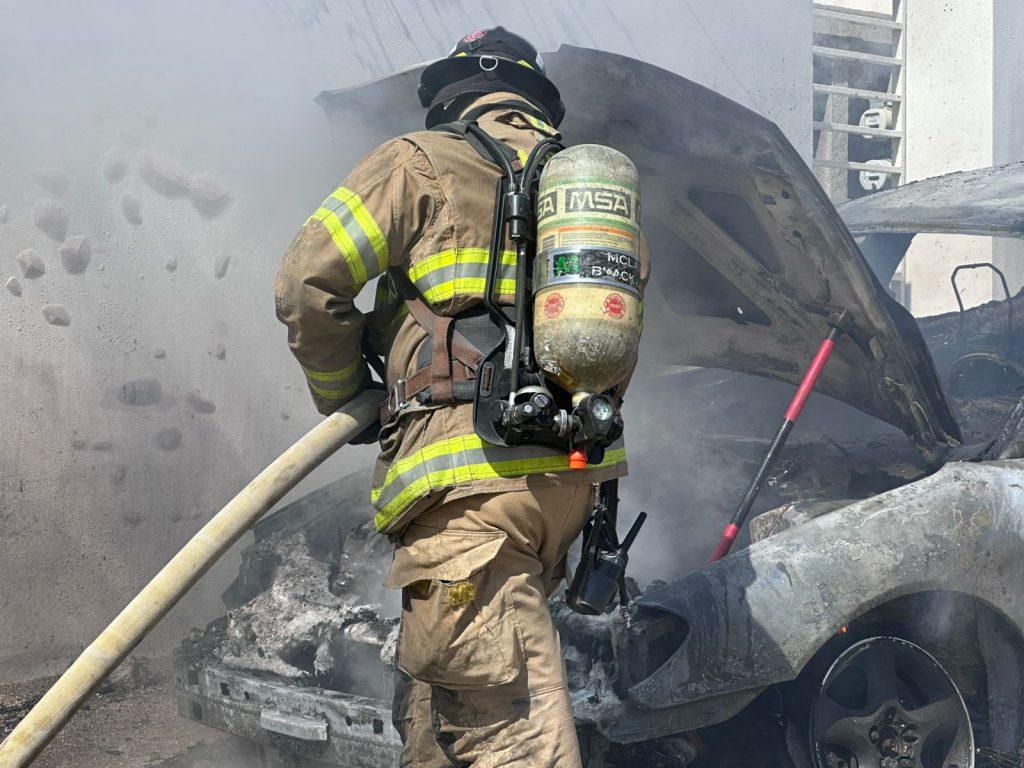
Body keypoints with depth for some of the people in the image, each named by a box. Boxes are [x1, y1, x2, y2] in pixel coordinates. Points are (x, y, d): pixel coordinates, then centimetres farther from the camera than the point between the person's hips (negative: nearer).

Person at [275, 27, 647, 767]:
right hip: (571, 477, 7)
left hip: (468, 481, -7)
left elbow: (309, 283, -3)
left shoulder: (423, 162, 3)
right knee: (435, 707, 22)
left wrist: (346, 397, 12)